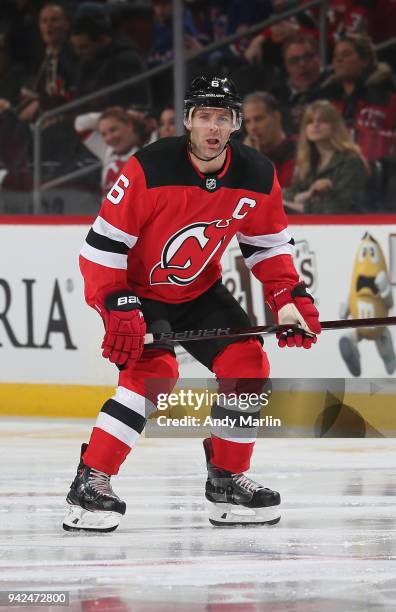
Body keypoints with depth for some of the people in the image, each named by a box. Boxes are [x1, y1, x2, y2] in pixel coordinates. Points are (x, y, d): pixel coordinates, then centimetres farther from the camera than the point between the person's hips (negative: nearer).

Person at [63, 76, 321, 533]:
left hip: (200, 290, 6)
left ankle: (226, 479, 9)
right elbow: (103, 243, -23)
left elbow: (268, 245, 6)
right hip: (137, 290, -6)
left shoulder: (258, 177, -11)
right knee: (154, 371, -26)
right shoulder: (149, 170, -27)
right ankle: (90, 482, -23)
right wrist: (117, 309, -29)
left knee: (248, 366, -7)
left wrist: (289, 298, -6)